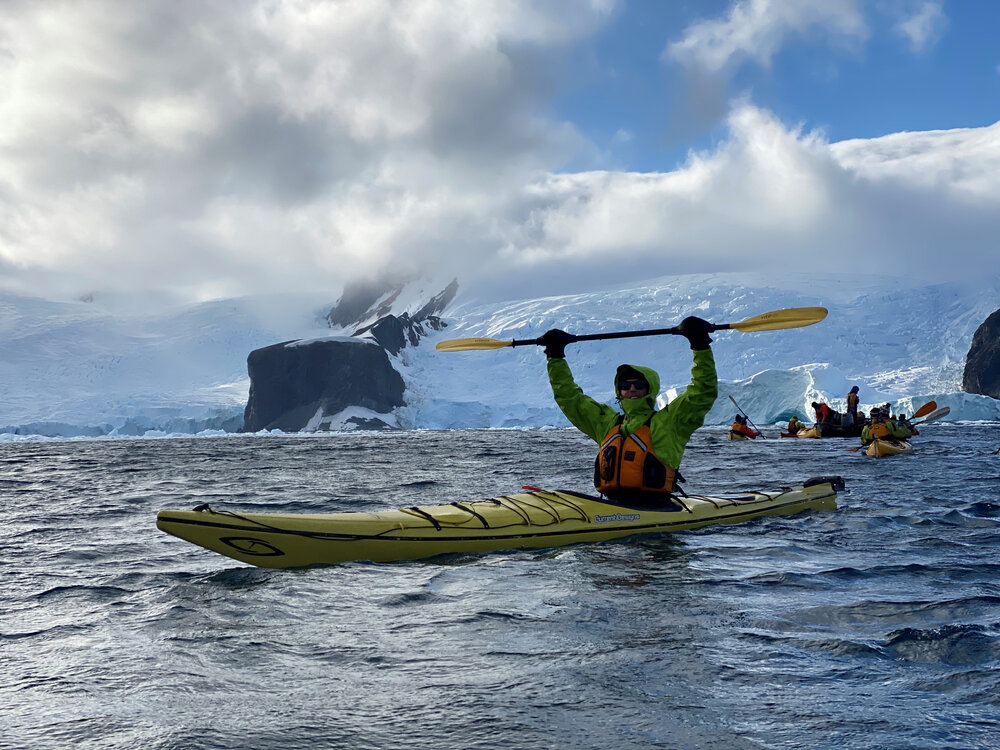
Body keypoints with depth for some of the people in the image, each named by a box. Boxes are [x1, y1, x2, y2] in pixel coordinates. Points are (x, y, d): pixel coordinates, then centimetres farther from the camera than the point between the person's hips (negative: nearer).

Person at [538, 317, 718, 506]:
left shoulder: (668, 422, 10)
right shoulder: (606, 422, 23)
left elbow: (703, 392, 3)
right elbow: (569, 396, 30)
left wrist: (701, 346, -2)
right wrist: (555, 355, 27)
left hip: (653, 509, -4)